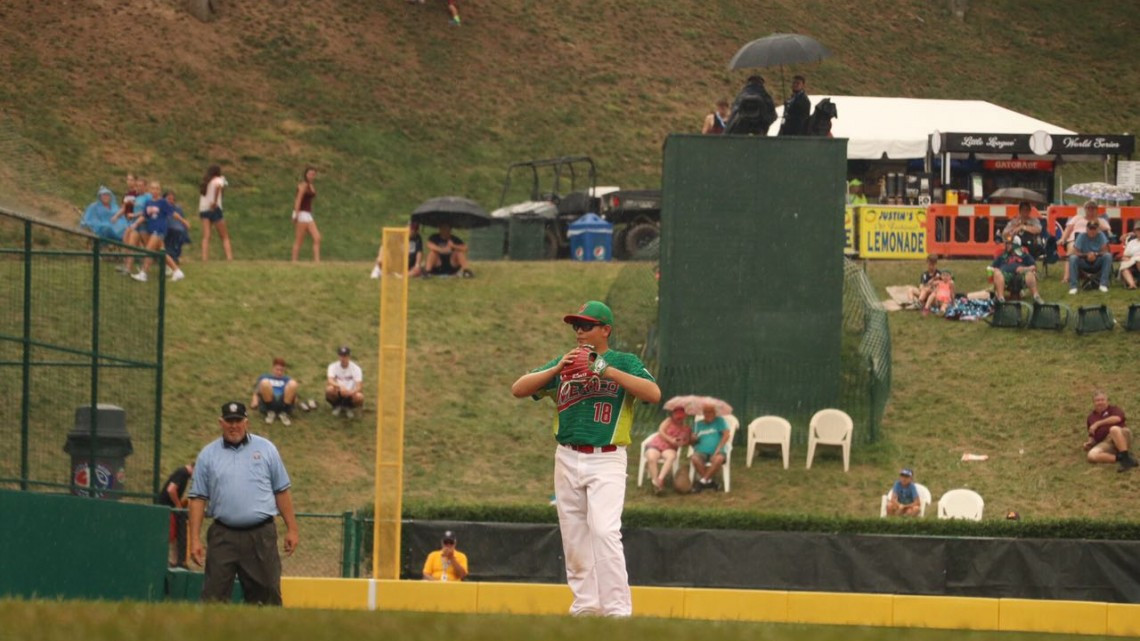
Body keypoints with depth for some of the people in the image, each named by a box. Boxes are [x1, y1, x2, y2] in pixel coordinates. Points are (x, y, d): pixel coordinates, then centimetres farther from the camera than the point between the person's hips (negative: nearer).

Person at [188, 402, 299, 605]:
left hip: (261, 535, 0)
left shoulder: (265, 449, 8)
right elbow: (198, 498, 5)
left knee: (267, 595, 0)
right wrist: (195, 539, -2)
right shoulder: (208, 455, 8)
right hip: (223, 535, 0)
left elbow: (282, 491, 10)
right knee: (214, 596, -3)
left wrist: (292, 529, 4)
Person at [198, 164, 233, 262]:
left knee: (206, 237, -4)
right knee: (225, 237, 2)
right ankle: (229, 257, -10)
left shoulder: (205, 183, 20)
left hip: (203, 210, 5)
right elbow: (218, 187, -21)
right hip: (214, 210, -5)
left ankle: (204, 258, -20)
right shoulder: (219, 180, -2)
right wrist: (215, 202, -23)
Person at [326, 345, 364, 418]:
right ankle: (337, 406, 0)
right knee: (329, 389, -33)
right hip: (337, 395, 0)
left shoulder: (355, 368, -10)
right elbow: (330, 381, -25)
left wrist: (351, 392, -44)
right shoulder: (333, 366, -8)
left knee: (359, 397, -34)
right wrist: (340, 387, -46)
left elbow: (359, 387, -20)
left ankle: (347, 408, 2)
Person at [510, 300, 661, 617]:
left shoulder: (623, 362, 2)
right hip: (567, 460, 5)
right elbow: (518, 389, 4)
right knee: (574, 538, 7)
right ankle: (586, 606, 15)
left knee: (604, 531, -19)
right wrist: (558, 369, -11)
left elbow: (654, 393, -16)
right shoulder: (564, 363, 13)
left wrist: (605, 369, -20)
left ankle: (617, 609, -20)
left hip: (607, 460, -5)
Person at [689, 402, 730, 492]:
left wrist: (718, 449, -14)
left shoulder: (720, 421, 9)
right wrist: (693, 439, -7)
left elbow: (727, 434, -4)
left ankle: (702, 481, -22)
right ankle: (709, 482, -18)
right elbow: (693, 440, 20)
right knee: (694, 459, -34)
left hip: (715, 452, -2)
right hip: (701, 452, 2)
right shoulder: (698, 423, 18)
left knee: (719, 459, -38)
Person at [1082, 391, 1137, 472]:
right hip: (1106, 443, 3)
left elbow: (1117, 418, -11)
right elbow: (1092, 435, 29)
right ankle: (1120, 459, -36)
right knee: (1092, 455, -29)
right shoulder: (1091, 417, 26)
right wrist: (1090, 442, 5)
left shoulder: (1113, 409, 12)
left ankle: (1126, 458, -41)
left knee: (1114, 429, -40)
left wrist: (1098, 423, -8)